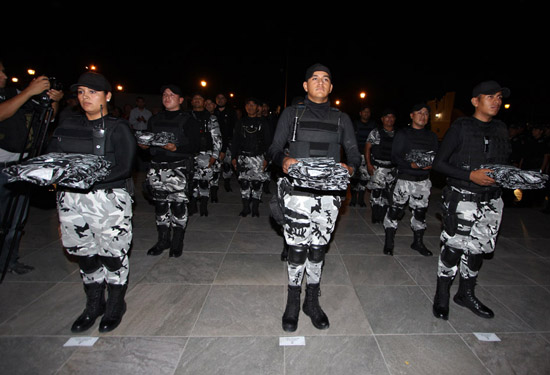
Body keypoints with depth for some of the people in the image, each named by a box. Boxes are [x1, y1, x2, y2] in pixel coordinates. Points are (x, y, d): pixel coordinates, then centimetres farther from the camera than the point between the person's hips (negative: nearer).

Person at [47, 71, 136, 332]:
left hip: (109, 198, -5)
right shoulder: (67, 127, 14)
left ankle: (115, 307, 25)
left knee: (113, 254, 3)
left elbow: (124, 168, -14)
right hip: (71, 199, 5)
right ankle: (93, 305, 33)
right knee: (84, 253, 14)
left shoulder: (117, 128, -3)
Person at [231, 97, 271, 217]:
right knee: (244, 183, 1)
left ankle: (255, 208, 10)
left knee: (257, 183, -2)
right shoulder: (241, 122, 13)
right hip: (243, 157, 2)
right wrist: (233, 157, 5)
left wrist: (266, 158, -7)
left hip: (258, 157, -2)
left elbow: (268, 142, 1)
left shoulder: (262, 122, 5)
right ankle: (245, 207, 11)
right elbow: (235, 141, 13)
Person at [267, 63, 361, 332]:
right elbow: (274, 149, 4)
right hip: (297, 190, -2)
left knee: (318, 248, 10)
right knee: (298, 248, 0)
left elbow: (354, 153, 12)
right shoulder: (292, 113, 8)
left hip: (329, 192, 3)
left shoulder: (341, 119, 15)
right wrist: (283, 161, -19)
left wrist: (350, 168, -11)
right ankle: (293, 302, 23)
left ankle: (312, 302, 30)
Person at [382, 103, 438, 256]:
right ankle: (388, 243, 10)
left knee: (420, 212, 12)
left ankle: (418, 242, 29)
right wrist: (411, 164, -22)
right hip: (405, 179, -4)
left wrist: (431, 164, -10)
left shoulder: (432, 136, 14)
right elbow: (395, 157, -7)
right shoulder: (402, 134, 1)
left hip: (423, 181, 4)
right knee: (395, 211, -5)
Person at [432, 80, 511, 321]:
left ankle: (466, 293, 32)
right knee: (453, 247, -1)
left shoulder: (501, 129, 12)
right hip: (462, 199, -6)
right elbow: (438, 163, -9)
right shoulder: (461, 127, -7)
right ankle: (442, 296, 18)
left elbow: (505, 163, 20)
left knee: (479, 247, 13)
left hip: (491, 200, 6)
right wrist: (470, 175, -19)